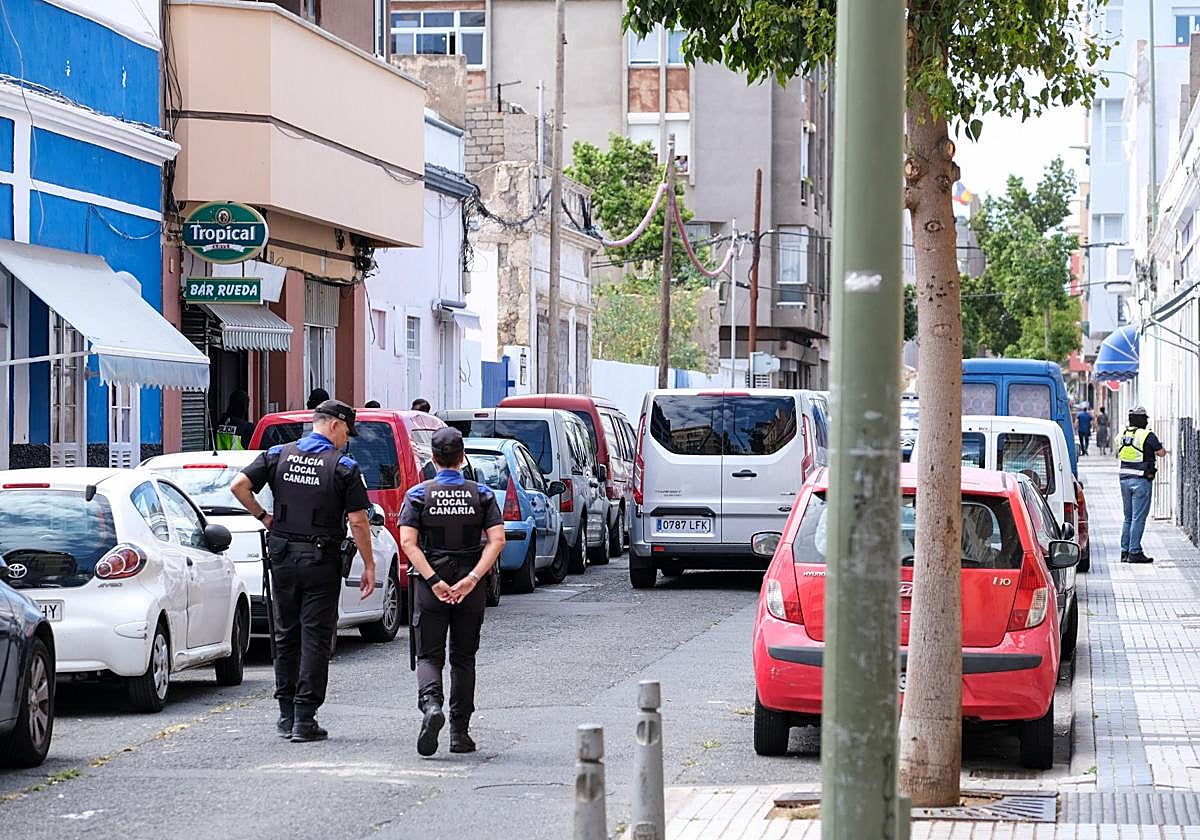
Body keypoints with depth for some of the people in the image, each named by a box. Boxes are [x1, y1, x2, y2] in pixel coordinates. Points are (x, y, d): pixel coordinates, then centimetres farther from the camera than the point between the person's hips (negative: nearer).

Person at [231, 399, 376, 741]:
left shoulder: (278, 455, 3)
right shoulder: (343, 466, -7)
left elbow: (239, 486, -5)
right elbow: (358, 522, -10)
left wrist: (263, 516, 8)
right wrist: (369, 566, -3)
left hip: (283, 556, 4)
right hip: (322, 559, -4)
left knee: (286, 635, 14)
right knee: (315, 638, 1)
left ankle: (287, 715, 17)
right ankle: (304, 719, -2)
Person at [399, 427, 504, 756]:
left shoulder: (419, 494, -1)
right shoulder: (481, 494, 2)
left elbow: (408, 542, -13)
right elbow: (496, 540, -10)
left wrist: (434, 581, -16)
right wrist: (472, 578, -15)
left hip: (431, 585, -1)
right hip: (470, 588, 1)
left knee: (429, 655, 4)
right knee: (463, 658, 12)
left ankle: (431, 704, -26)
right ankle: (460, 733, 12)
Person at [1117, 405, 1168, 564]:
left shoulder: (1122, 435, 7)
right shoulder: (1148, 436, -12)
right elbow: (1162, 453, -5)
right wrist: (1159, 447, 19)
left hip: (1124, 479, 6)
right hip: (1141, 480, -6)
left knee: (1128, 517, 14)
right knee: (1139, 518, -4)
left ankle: (1125, 551, 14)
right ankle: (1135, 552, -5)